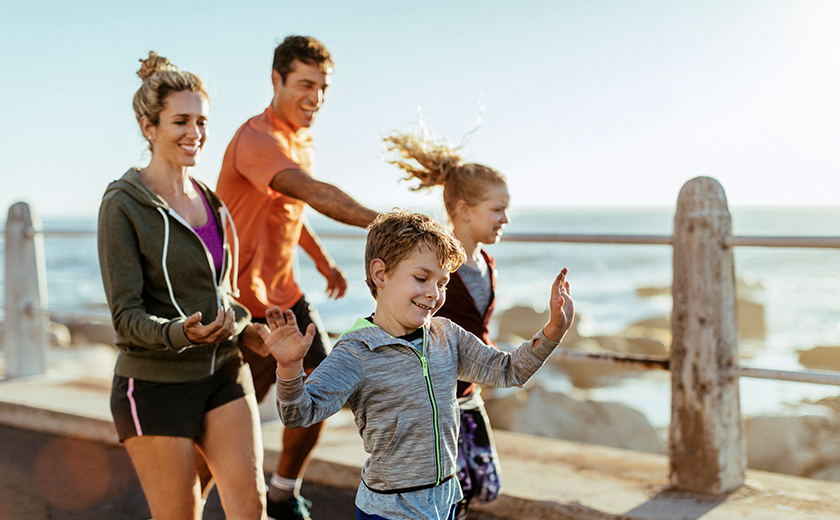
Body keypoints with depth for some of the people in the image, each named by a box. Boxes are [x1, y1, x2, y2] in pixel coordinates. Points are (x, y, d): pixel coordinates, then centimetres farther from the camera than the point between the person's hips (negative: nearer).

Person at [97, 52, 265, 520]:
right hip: (155, 382, -5)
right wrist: (181, 334, -32)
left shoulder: (210, 201, 10)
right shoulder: (123, 205, -10)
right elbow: (127, 314, -14)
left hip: (223, 372, 5)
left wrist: (245, 327, 3)